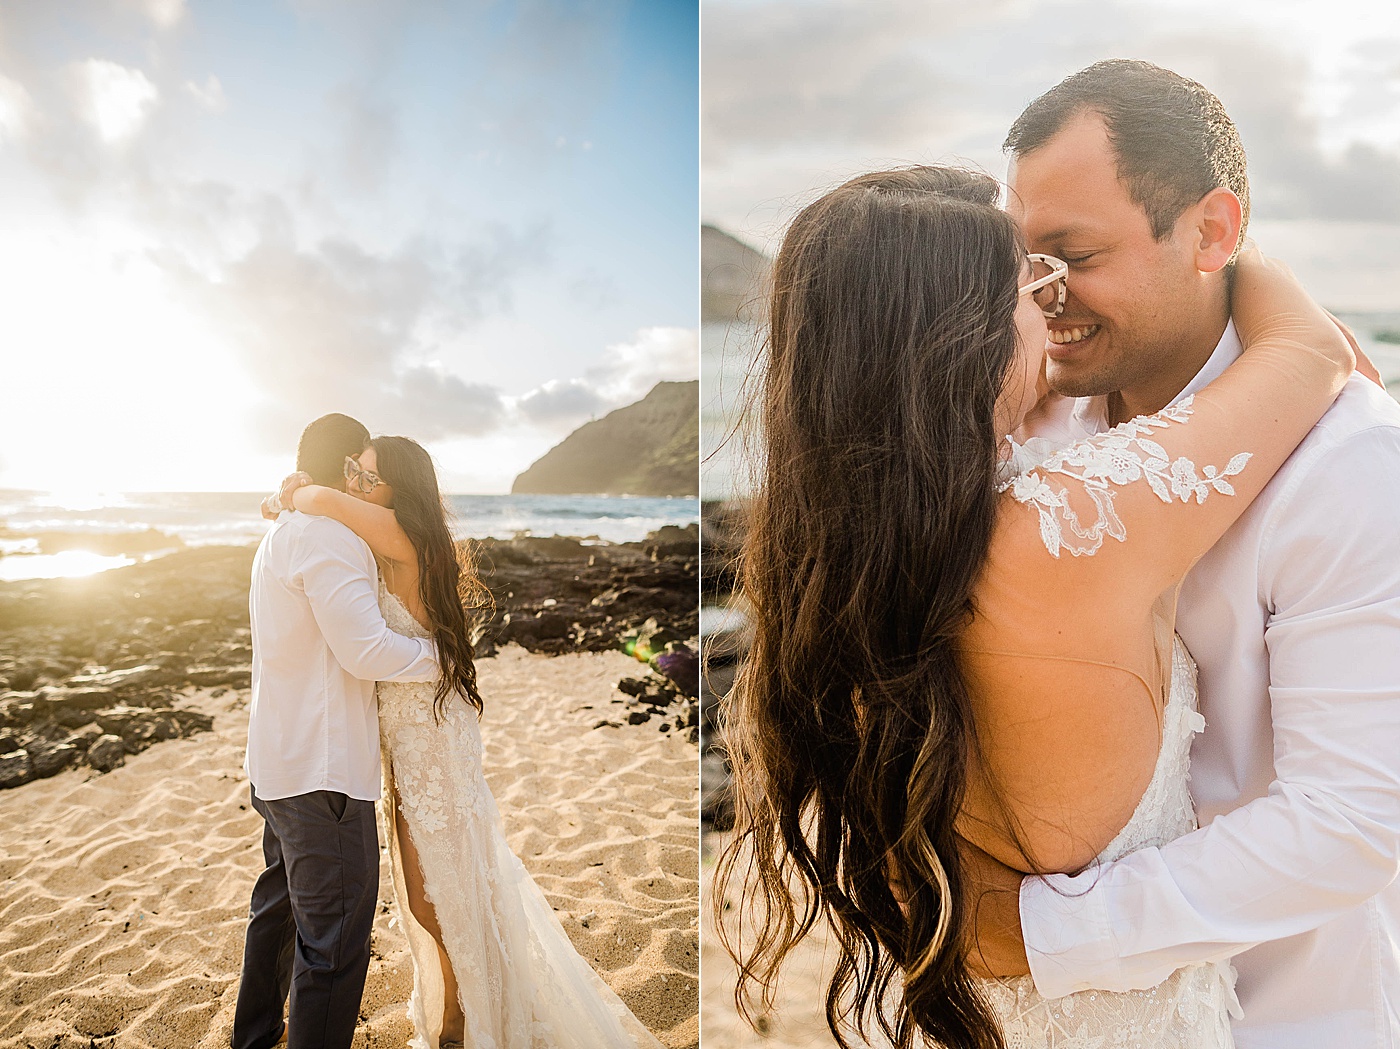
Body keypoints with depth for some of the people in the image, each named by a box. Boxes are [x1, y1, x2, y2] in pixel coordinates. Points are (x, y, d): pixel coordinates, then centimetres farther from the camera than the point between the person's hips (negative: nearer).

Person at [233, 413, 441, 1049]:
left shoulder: (279, 535, 14)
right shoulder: (327, 537, -19)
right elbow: (367, 650, -23)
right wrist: (440, 655, -8)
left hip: (276, 765, 11)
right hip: (322, 772, -11)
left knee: (279, 906, 29)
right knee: (334, 941, -2)